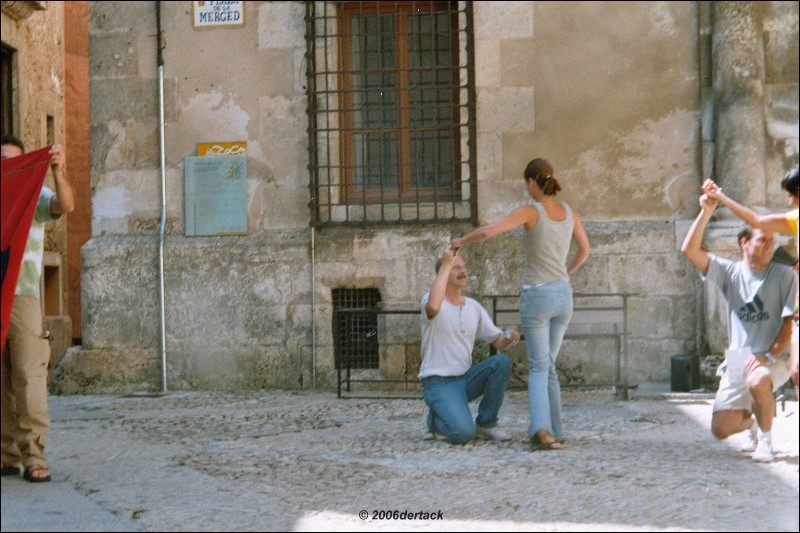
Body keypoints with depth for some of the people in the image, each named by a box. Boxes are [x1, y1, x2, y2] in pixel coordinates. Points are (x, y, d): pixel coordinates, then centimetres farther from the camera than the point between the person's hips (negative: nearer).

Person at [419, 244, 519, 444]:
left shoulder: (474, 307, 9)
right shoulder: (430, 299, -11)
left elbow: (497, 341, 11)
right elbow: (433, 306, -37)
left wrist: (509, 338, -15)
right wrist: (446, 264, -32)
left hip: (465, 379, 6)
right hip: (439, 384, -6)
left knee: (501, 362, -21)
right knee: (464, 433, -29)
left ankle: (485, 424, -4)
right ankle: (434, 419, 7)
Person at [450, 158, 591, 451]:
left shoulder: (529, 211, -12)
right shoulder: (570, 212, 5)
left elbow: (486, 232, -21)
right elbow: (585, 249, 21)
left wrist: (461, 241, -1)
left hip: (537, 296, -5)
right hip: (563, 295, 5)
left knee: (538, 368, -1)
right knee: (548, 365, 17)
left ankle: (542, 430, -21)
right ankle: (554, 432, 13)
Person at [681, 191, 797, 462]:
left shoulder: (784, 276, -1)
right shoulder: (730, 272, 5)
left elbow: (790, 322, -6)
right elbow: (690, 250, -6)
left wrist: (770, 356, -19)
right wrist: (706, 212, -15)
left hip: (773, 361, -3)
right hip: (737, 360, 3)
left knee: (758, 381, -39)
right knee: (721, 429, -6)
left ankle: (766, 439, -13)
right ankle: (751, 423, 31)